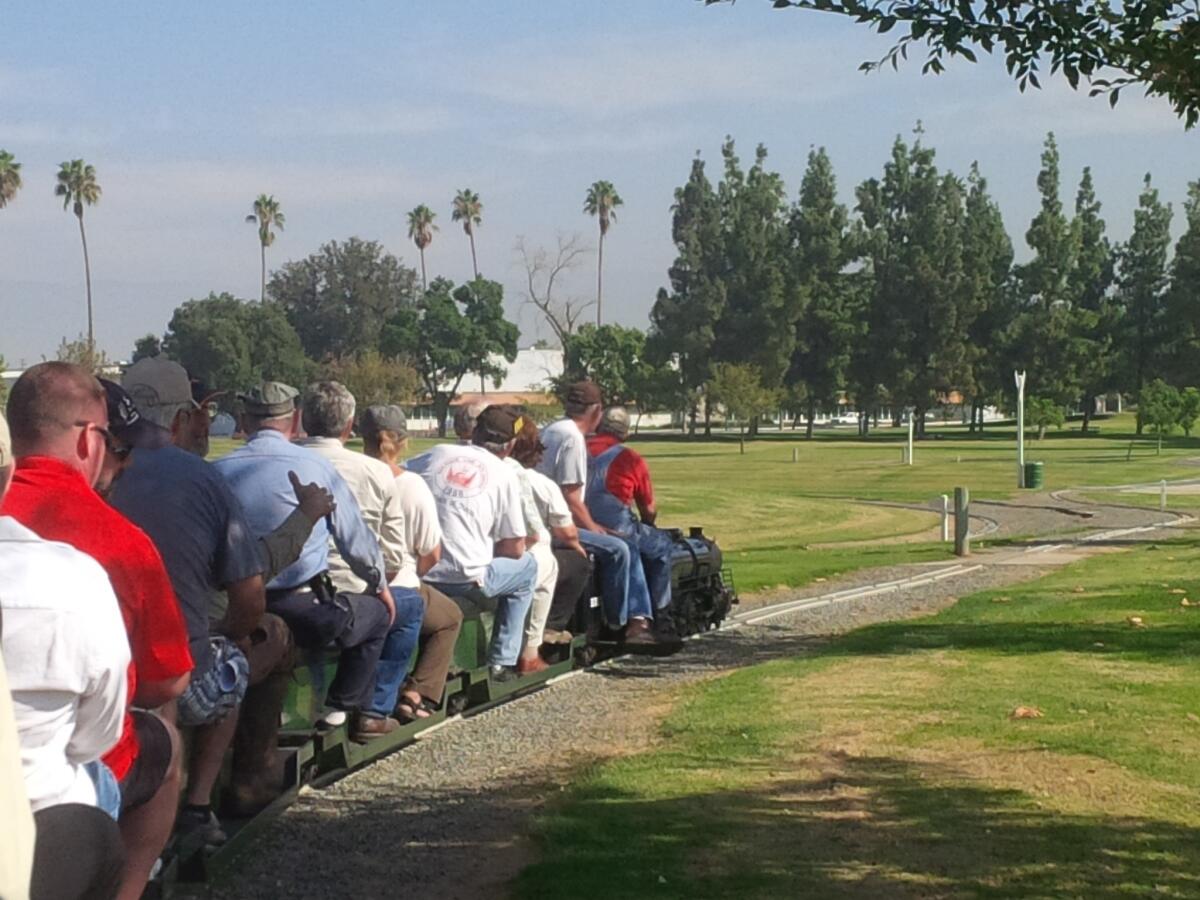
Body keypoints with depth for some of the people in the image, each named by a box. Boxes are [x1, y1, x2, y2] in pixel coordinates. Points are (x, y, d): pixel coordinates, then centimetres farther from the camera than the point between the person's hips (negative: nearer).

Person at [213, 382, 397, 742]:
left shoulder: (220, 470, 1)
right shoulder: (314, 467, -5)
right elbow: (356, 539, 5)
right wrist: (380, 586, 24)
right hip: (305, 613, -4)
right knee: (377, 612, 23)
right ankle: (341, 709, 19)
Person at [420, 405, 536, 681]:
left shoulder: (437, 453, 8)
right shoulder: (504, 475, 0)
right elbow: (515, 548, 2)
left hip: (420, 573, 4)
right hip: (466, 581, -4)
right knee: (527, 566, 22)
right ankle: (501, 662, 20)